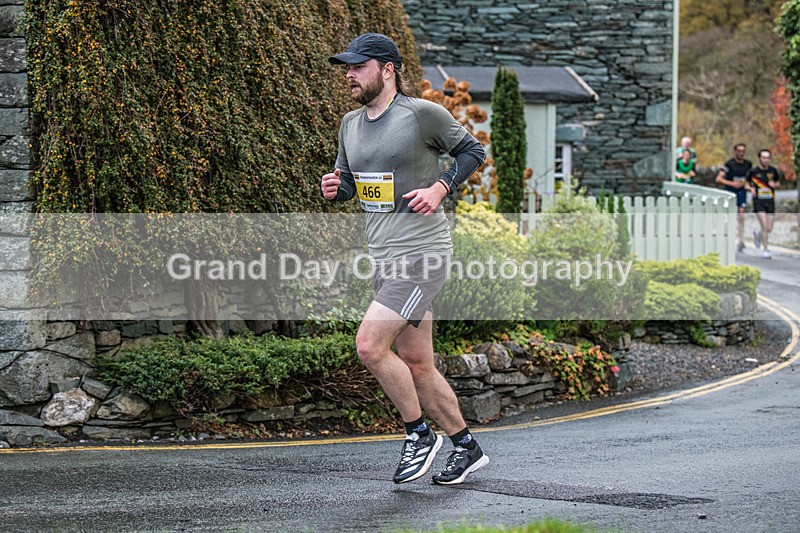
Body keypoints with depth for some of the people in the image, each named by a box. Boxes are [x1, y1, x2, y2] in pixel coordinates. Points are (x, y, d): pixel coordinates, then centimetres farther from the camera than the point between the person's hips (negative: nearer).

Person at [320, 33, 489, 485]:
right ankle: (467, 447, 24)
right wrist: (336, 188, -2)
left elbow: (473, 151, 1)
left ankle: (420, 434, 0)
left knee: (370, 346, -17)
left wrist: (440, 189, -13)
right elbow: (350, 182, 21)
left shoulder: (423, 113, -10)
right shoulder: (351, 124, 11)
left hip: (422, 253, -8)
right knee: (416, 366, 10)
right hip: (385, 258, 8)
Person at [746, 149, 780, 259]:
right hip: (758, 201, -3)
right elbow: (747, 183, 10)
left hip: (770, 201, 3)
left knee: (769, 228, 3)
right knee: (764, 225, -15)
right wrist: (751, 189, -12)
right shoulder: (753, 171, -3)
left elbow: (778, 183, 17)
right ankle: (766, 250, -6)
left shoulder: (773, 170, 4)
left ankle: (757, 233, 38)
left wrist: (774, 185, -6)